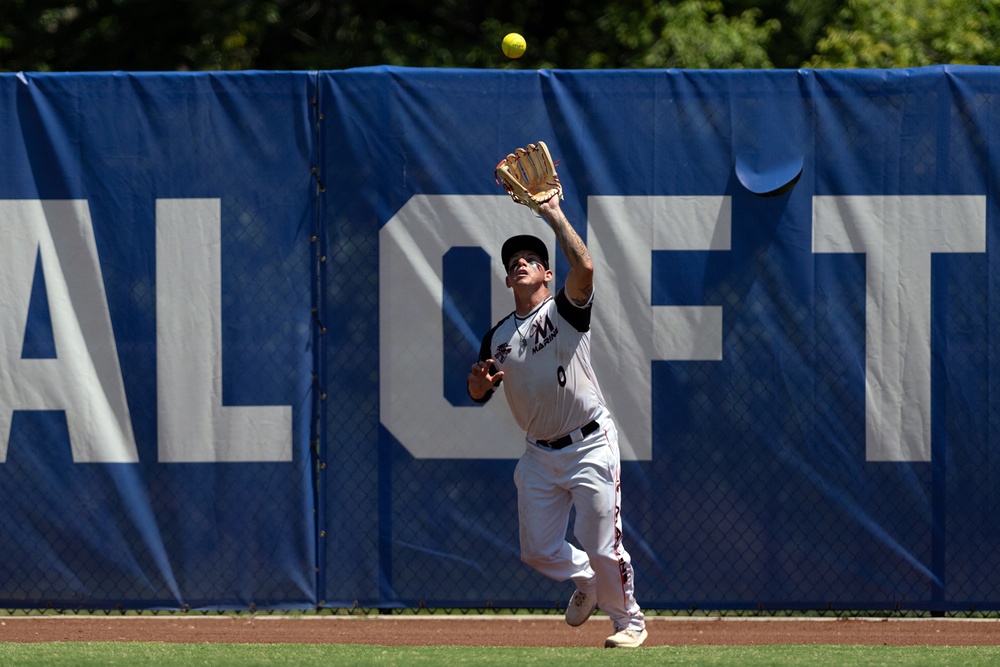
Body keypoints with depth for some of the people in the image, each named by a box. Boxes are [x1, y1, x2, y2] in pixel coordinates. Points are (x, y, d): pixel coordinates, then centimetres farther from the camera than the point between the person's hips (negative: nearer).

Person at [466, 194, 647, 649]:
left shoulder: (565, 310, -5)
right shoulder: (497, 337, 10)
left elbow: (584, 268, -25)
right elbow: (479, 395, 11)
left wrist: (555, 216, -19)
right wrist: (479, 383, -13)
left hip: (589, 446, -6)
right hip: (539, 455, 6)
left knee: (603, 547, -7)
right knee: (537, 550, 6)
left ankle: (628, 621, 13)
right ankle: (583, 578, 37)